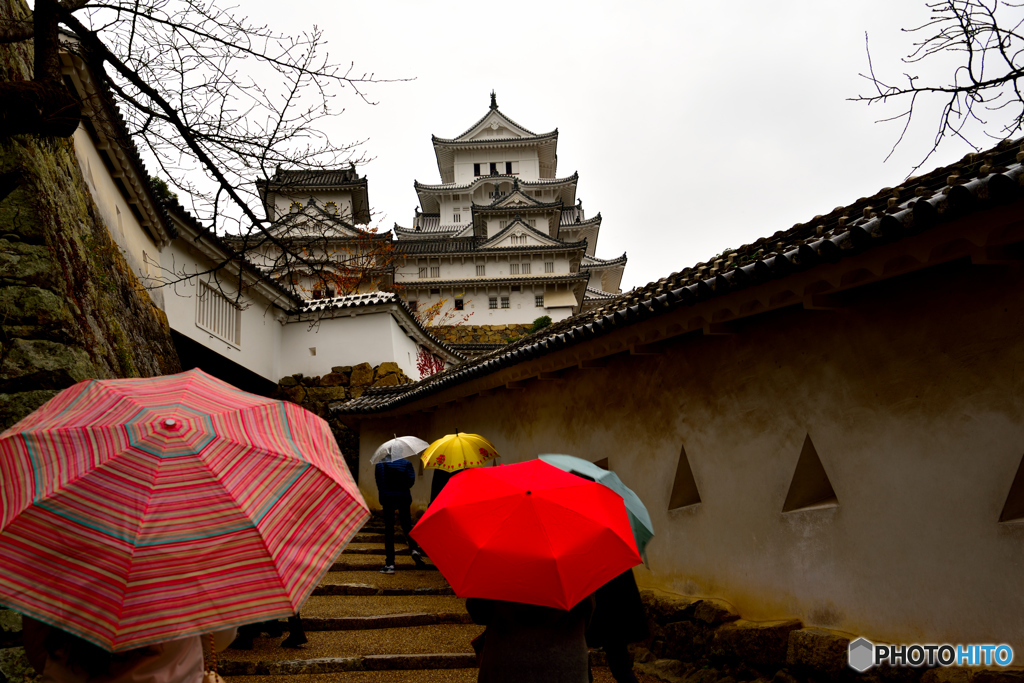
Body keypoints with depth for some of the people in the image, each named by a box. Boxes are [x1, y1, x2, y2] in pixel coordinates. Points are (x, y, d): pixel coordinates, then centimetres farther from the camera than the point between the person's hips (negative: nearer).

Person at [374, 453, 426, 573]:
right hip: (403, 497, 0)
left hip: (387, 498, 0)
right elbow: (412, 479, -4)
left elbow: (379, 483, 5)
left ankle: (389, 564, -2)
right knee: (406, 524, 13)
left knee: (388, 529, 2)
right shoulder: (406, 463, 8)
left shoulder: (380, 464, 10)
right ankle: (414, 549, -15)